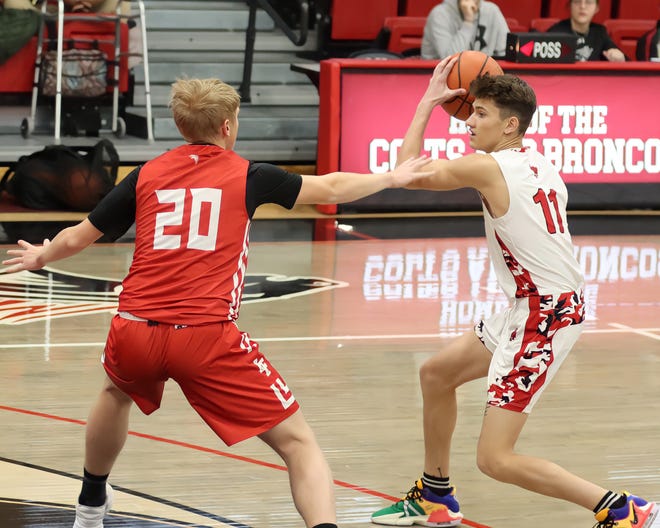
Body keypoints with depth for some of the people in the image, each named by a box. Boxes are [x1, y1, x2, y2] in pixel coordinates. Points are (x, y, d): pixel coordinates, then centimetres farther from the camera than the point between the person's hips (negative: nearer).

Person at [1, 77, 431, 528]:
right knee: (299, 443, 1)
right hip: (206, 338, -4)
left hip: (134, 333, 4)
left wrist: (42, 256, 44)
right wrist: (392, 178, 39)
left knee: (117, 392, 39)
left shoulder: (145, 176, 14)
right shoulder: (247, 176, 9)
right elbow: (330, 189, 21)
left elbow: (77, 238, 22)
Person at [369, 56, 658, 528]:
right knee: (437, 373, 24)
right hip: (530, 305, 10)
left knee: (495, 459, -9)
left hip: (543, 315, -10)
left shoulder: (488, 168, -16)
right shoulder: (538, 164, 8)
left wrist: (428, 102, 3)